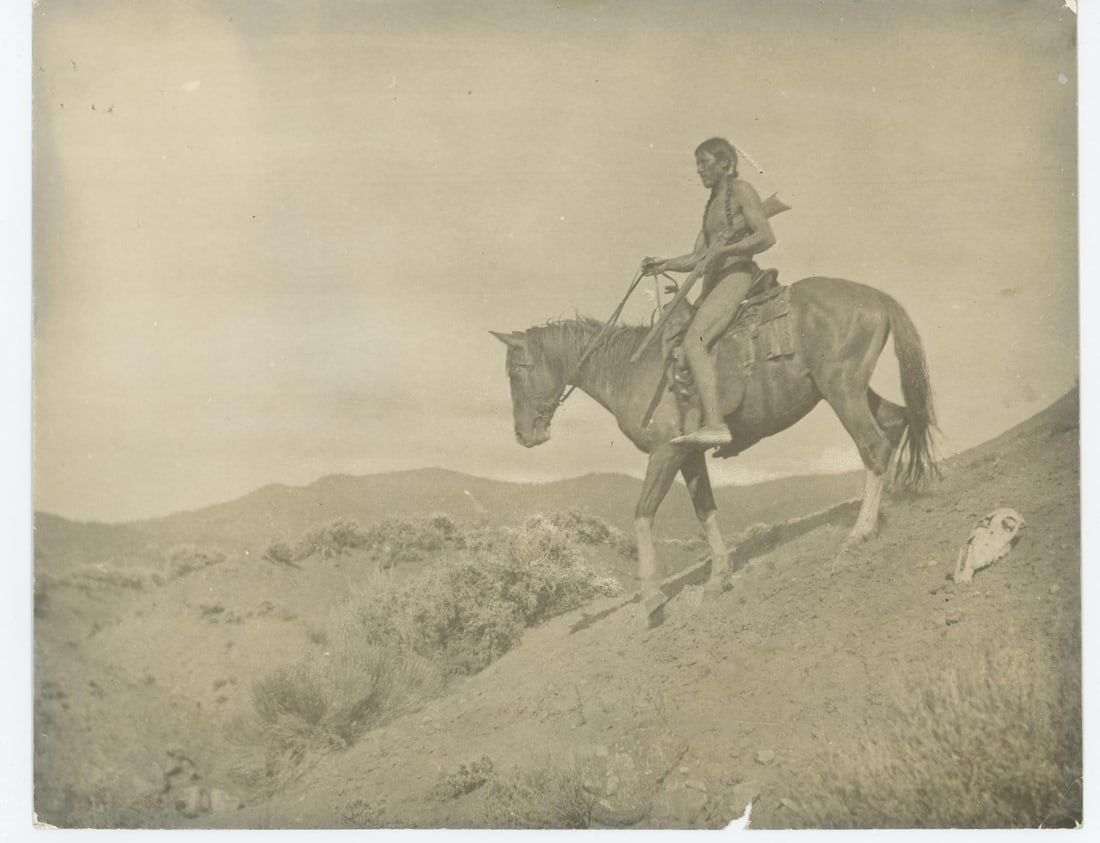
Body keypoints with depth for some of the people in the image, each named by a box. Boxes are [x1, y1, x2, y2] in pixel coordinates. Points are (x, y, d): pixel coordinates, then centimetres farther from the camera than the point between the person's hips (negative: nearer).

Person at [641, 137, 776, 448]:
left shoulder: (741, 191, 1)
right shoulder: (711, 206, 25)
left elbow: (766, 237, -12)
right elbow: (697, 258, 22)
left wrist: (722, 249, -19)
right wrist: (664, 264, 5)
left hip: (738, 274, -10)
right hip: (713, 284, 10)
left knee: (694, 341, -28)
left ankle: (715, 425, -39)